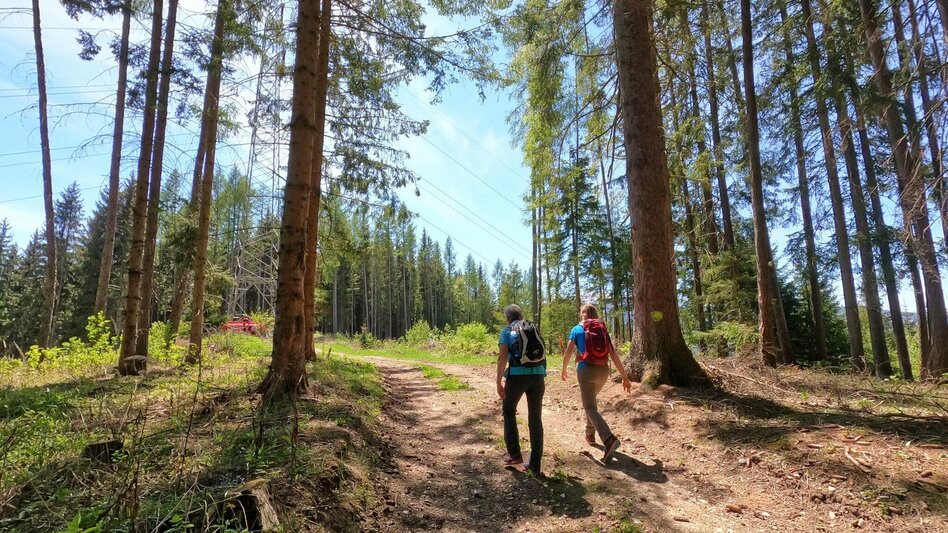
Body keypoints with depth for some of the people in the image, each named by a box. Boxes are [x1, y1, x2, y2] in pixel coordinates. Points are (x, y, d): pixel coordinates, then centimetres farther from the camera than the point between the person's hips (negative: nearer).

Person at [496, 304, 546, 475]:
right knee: (535, 418, 11)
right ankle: (535, 464, 14)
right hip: (538, 375, 4)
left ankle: (514, 454, 14)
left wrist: (498, 382, -5)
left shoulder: (507, 331, 5)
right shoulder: (534, 329, 18)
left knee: (509, 411, 19)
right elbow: (542, 354, 17)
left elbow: (502, 358, -6)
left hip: (517, 375, -4)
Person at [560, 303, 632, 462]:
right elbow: (613, 355, 5)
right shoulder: (603, 330, 11)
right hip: (603, 371, 5)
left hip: (587, 370, -5)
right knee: (591, 401, 28)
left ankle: (609, 439, -27)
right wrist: (625, 377, 7)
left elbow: (568, 352, -3)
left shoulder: (577, 329, 2)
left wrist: (564, 370, 14)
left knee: (590, 408, -6)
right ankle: (590, 434, 32)